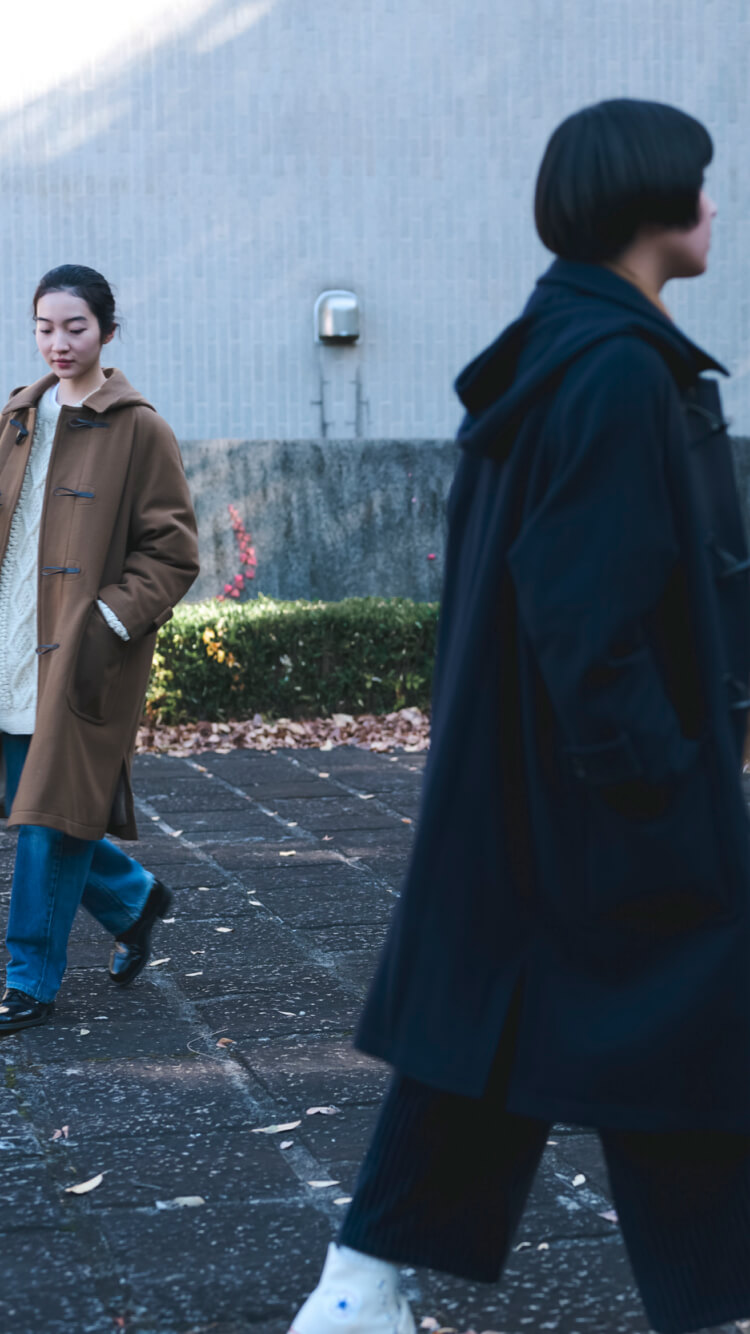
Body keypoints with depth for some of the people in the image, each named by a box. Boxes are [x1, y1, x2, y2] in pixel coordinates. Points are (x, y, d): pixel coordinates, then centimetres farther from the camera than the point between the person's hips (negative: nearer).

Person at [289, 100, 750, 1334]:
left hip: (510, 788, 10)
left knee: (489, 1029, 14)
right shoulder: (620, 372, -19)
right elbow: (591, 614, -23)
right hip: (608, 788, -10)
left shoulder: (540, 360, 13)